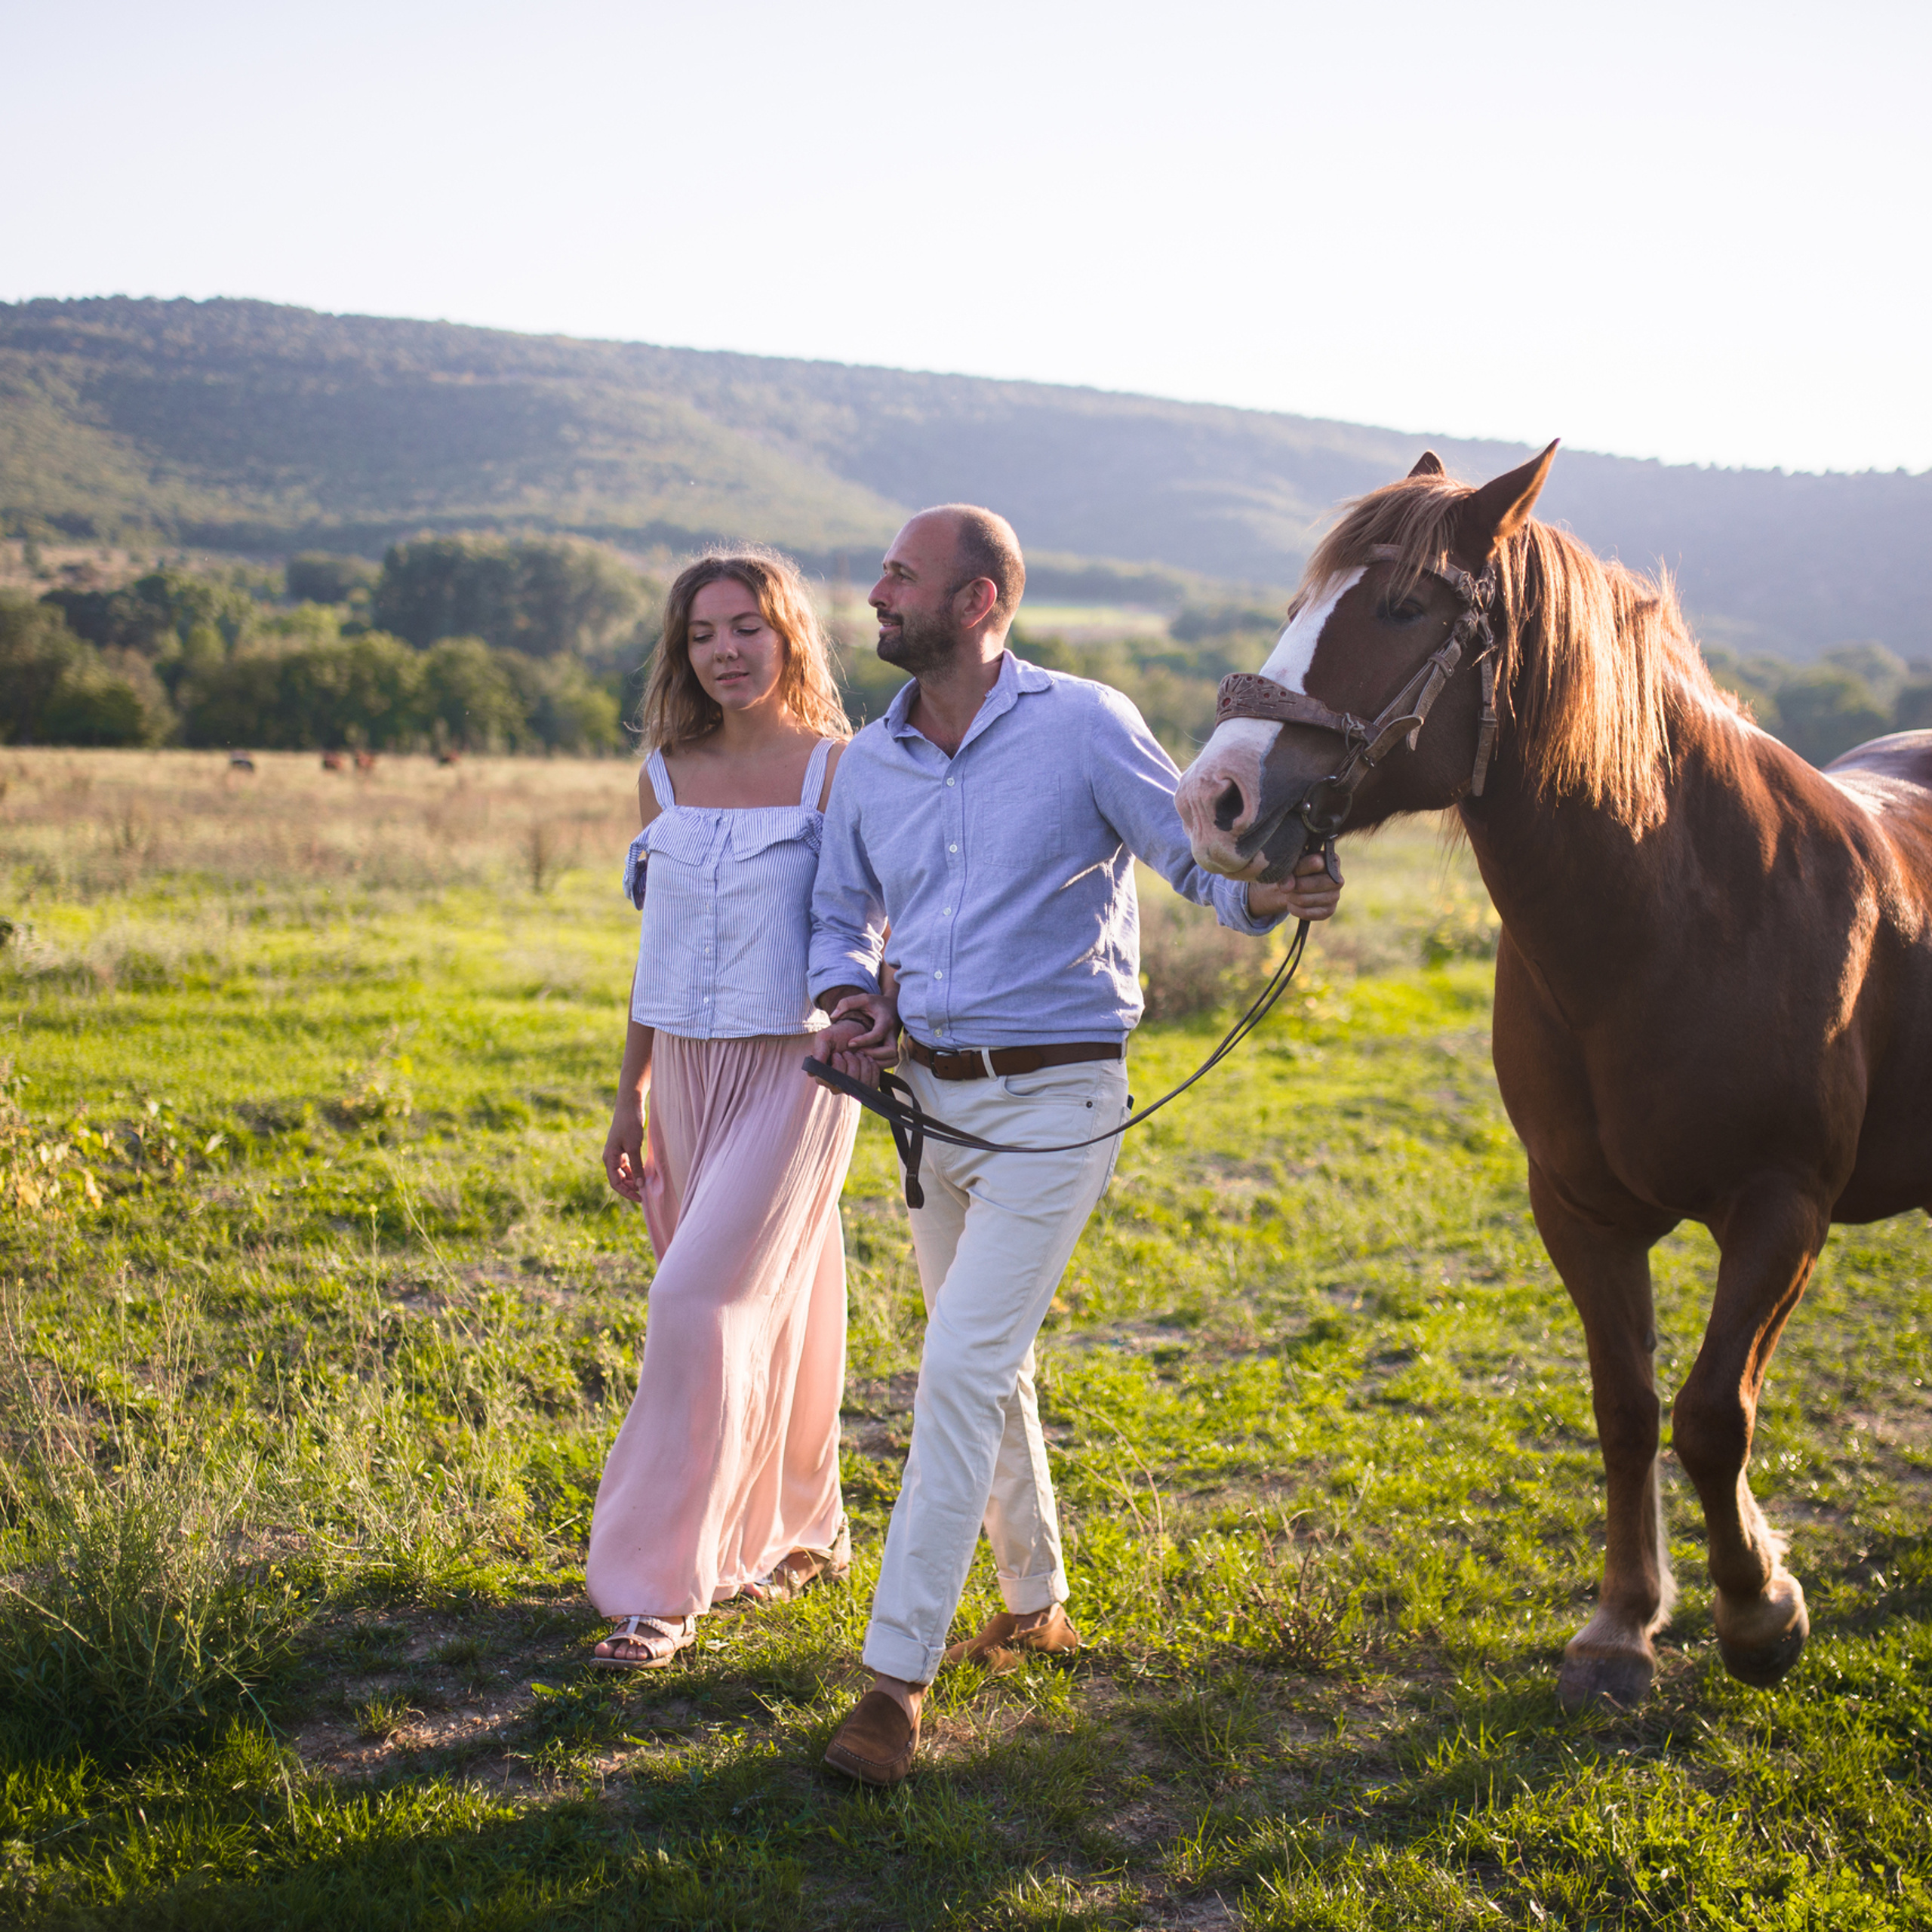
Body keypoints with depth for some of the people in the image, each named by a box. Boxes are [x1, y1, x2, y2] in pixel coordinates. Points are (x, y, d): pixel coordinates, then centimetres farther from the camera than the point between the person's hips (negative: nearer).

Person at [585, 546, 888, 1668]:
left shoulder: (839, 770, -7)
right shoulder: (666, 776, 8)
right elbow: (658, 945, 14)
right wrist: (631, 1097, 15)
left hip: (794, 1066, -5)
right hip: (687, 1070, 5)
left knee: (700, 1301, -12)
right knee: (762, 1313, 14)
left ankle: (661, 1588, -3)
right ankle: (802, 1535, 33)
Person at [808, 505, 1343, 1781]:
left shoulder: (1084, 728, -10)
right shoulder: (869, 765, 6)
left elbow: (1202, 856, -9)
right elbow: (842, 913, 19)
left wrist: (1269, 895, -32)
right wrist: (850, 995, -3)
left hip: (1053, 1100, -6)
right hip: (931, 1096, 6)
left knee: (962, 1371, -12)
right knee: (988, 1370, 18)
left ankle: (899, 1675, -5)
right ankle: (1036, 1603, 37)